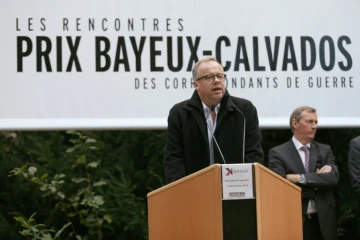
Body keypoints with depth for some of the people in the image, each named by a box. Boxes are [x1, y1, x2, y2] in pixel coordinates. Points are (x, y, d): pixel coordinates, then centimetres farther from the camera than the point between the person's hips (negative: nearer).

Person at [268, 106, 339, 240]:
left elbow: (333, 178, -5)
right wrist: (318, 180, -9)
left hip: (323, 220, 3)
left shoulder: (325, 150, 11)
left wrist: (301, 178, -14)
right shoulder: (278, 153, 0)